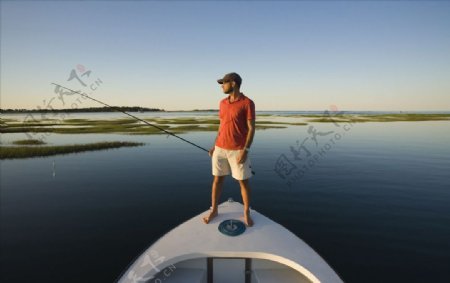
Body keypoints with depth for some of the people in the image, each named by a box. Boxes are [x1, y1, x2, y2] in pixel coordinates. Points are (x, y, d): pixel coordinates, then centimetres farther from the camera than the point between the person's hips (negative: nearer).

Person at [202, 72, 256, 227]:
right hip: (220, 148, 5)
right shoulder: (223, 103, 9)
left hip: (238, 150, -5)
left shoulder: (247, 103, -10)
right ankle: (214, 210, 26)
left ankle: (246, 213, 21)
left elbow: (251, 128, -11)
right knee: (217, 179, 10)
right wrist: (215, 145, 11)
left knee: (244, 181, 4)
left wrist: (245, 150, -18)